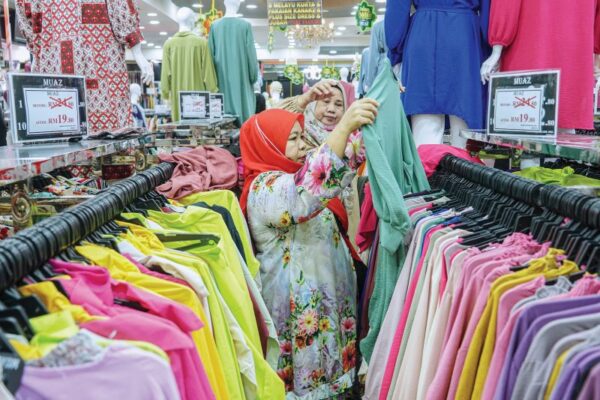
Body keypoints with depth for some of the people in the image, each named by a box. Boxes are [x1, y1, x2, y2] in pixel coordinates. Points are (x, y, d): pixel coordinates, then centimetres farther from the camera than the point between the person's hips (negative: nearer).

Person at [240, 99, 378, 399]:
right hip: (300, 301, -9)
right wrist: (344, 126, -47)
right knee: (307, 366, 5)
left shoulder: (289, 175, 10)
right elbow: (306, 196, -43)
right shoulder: (266, 187, -22)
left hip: (322, 294, 9)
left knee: (323, 358, 20)